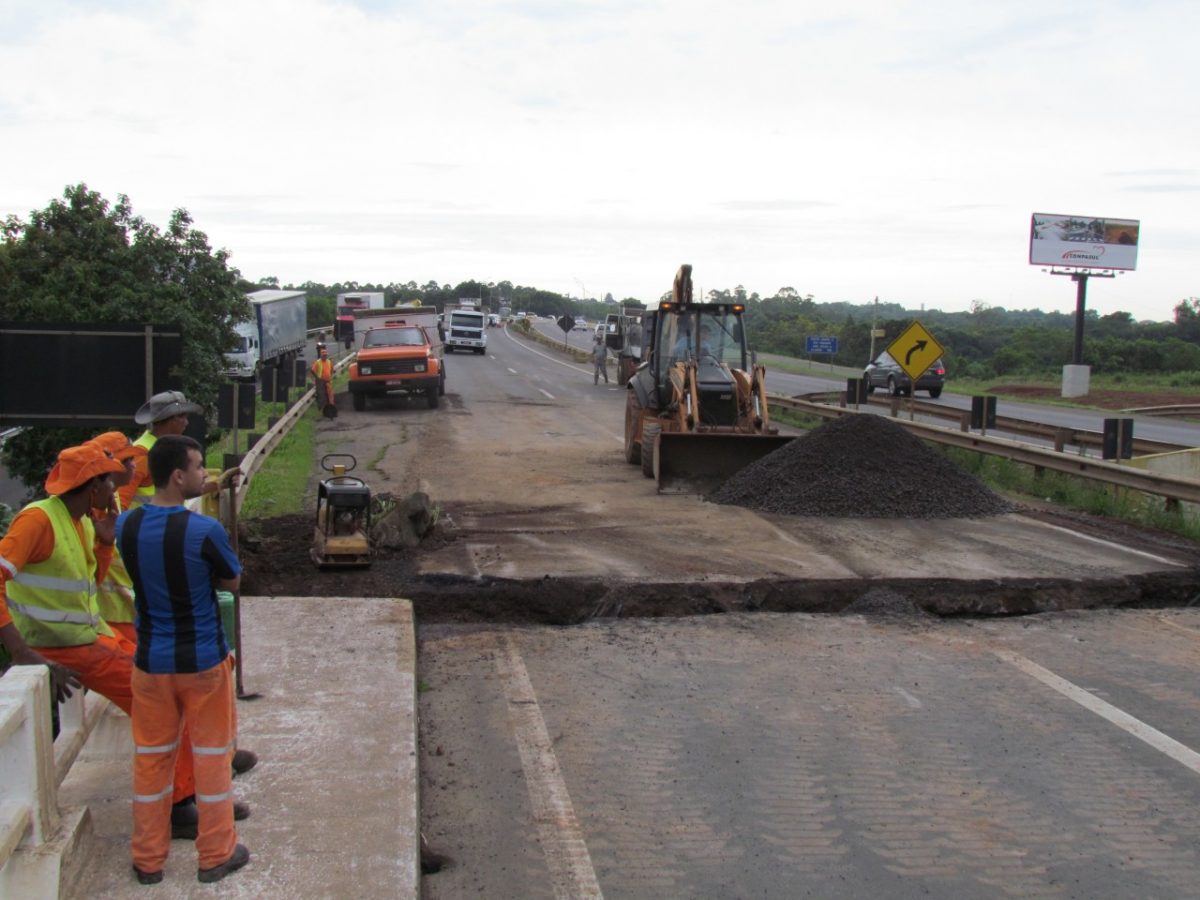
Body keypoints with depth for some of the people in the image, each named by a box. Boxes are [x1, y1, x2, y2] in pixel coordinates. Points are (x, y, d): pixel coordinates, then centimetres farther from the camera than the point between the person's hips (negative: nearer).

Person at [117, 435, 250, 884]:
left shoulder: (126, 525, -7)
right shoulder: (205, 530, -22)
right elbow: (232, 582, -5)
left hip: (151, 661, 4)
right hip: (203, 660, -4)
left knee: (151, 757, 16)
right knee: (212, 754, 12)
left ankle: (148, 859, 27)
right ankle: (216, 854, 23)